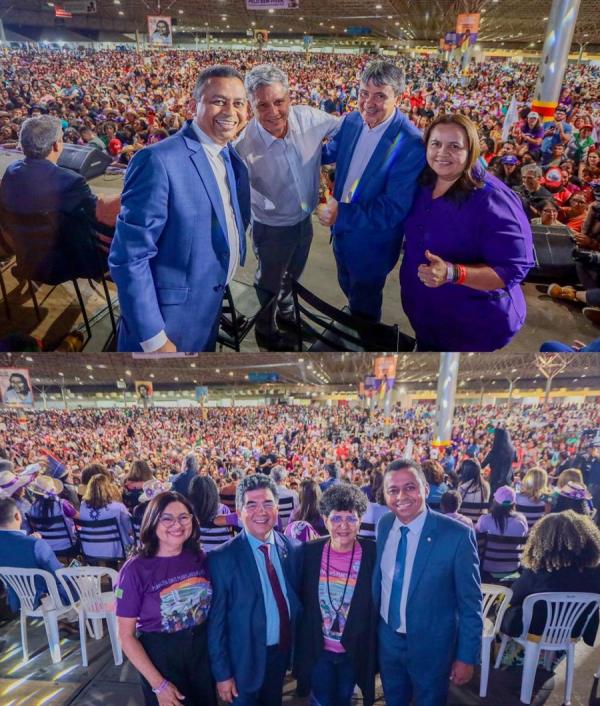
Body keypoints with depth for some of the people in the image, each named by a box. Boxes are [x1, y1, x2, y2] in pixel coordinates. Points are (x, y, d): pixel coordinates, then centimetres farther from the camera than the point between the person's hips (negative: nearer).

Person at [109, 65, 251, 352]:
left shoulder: (230, 155, 4)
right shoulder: (158, 161, -21)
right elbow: (129, 258, -23)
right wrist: (153, 339, -23)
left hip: (211, 309, 7)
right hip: (167, 317, -7)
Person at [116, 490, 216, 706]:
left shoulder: (200, 558, -8)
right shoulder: (135, 569, -19)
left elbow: (213, 608, 6)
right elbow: (126, 636, -12)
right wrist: (159, 684, -12)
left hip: (203, 652, 4)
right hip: (160, 658, -4)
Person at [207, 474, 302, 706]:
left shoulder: (292, 549, -7)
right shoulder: (222, 559, -19)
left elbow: (296, 600, 2)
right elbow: (216, 622, -13)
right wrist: (222, 673, -10)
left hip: (283, 652, 4)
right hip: (246, 660, -4)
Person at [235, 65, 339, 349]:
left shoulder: (309, 118, -17)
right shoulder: (244, 147, -28)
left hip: (305, 221, 5)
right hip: (272, 229, -5)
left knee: (291, 277, 29)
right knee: (269, 284, 19)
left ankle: (285, 314, 59)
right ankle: (265, 330, 47)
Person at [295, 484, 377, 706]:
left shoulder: (373, 554, -16)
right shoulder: (309, 552, -13)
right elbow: (299, 597, -2)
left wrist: (372, 650, -4)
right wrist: (301, 643, 1)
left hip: (354, 652, 0)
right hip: (317, 650, 0)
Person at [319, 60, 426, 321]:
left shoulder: (411, 144, -28)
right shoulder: (352, 120, -7)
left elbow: (394, 209, -29)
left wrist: (342, 213, -31)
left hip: (371, 243, -6)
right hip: (341, 230, 7)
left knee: (364, 306, 17)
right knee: (348, 289, 30)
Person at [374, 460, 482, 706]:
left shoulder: (457, 535, -22)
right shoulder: (384, 525, -7)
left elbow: (470, 603, -13)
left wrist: (467, 656, -9)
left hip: (430, 646, -4)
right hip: (387, 640, 4)